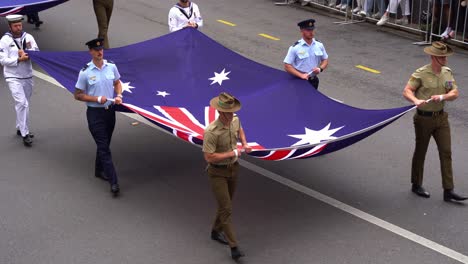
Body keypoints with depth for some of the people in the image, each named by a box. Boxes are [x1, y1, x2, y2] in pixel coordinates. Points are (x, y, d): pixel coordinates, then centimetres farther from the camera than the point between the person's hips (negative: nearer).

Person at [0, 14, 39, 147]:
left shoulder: (28, 37, 3)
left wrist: (26, 54, -17)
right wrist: (19, 59, -20)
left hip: (27, 76, 5)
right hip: (13, 77, -5)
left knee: (25, 104, 14)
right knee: (22, 103, -15)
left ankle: (20, 129, 31)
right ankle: (25, 134, -12)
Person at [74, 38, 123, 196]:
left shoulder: (111, 67, 0)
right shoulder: (85, 72, -12)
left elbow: (117, 83, 17)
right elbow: (78, 95, -6)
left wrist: (119, 96, -3)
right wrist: (97, 99, -17)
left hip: (110, 110, 5)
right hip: (95, 113, -5)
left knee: (105, 144, 19)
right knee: (104, 147, -6)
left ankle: (99, 170, 41)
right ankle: (113, 182, -7)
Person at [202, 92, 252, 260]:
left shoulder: (235, 120, -7)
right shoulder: (211, 131, -30)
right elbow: (209, 157, -29)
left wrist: (245, 144, 1)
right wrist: (233, 153, -24)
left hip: (233, 168, 7)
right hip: (218, 172, -7)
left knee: (226, 204, 21)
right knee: (226, 209, -8)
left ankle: (216, 231, 43)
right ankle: (234, 247, -4)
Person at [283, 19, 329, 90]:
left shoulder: (319, 45, 2)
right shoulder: (295, 48, -12)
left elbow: (325, 60, 13)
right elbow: (287, 66, -13)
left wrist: (320, 68, -8)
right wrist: (301, 75, -21)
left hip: (314, 81, 4)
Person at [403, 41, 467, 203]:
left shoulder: (447, 72, 3)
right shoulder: (421, 74, -13)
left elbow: (455, 93, 0)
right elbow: (407, 91, -16)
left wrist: (442, 97, -19)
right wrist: (416, 100, -36)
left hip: (441, 117, 5)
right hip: (424, 118, -5)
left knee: (446, 152, 1)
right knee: (420, 152, 10)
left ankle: (448, 191, 5)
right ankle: (416, 185, 27)